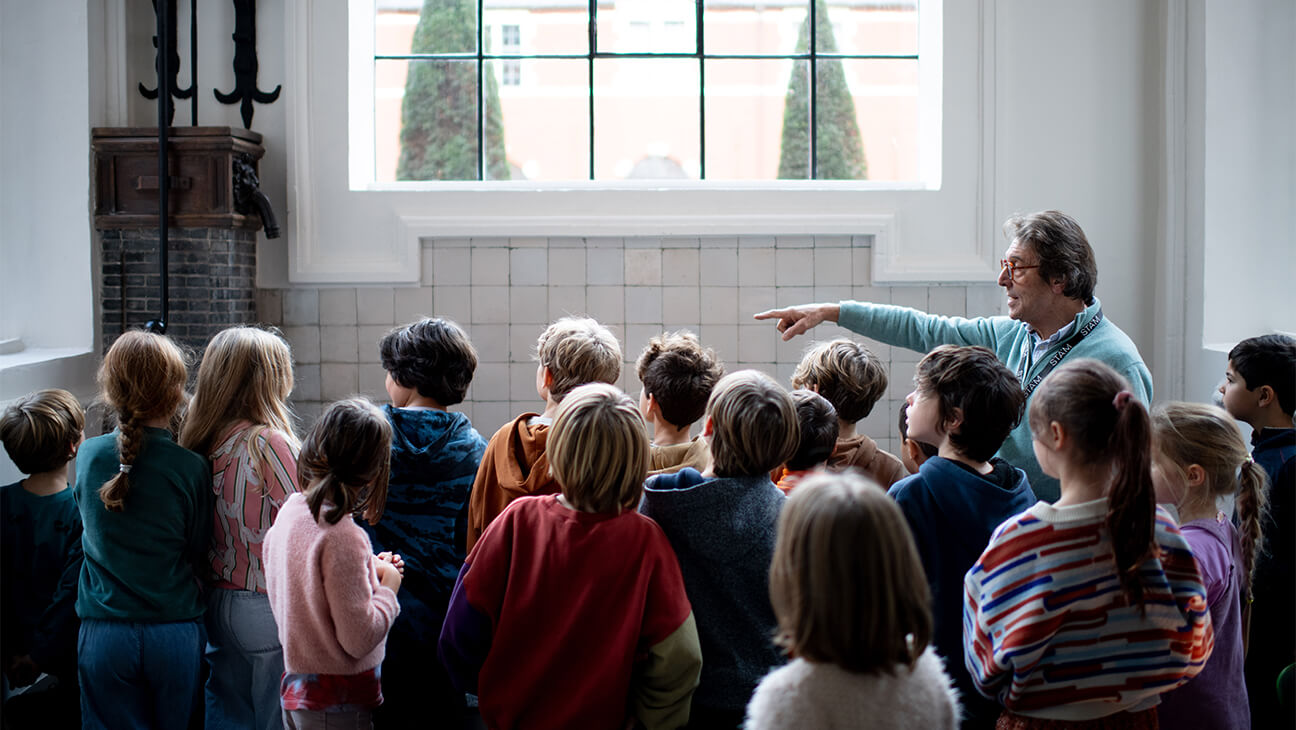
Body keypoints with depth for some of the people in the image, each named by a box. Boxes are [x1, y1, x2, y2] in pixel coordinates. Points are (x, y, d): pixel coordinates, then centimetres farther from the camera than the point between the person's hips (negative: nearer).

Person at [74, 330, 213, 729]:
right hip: (175, 633, -2)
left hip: (102, 634, 2)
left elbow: (92, 533, 9)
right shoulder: (191, 468, -13)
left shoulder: (88, 456, -4)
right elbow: (199, 558, -4)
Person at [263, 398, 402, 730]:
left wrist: (370, 570, 9)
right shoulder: (343, 537, -24)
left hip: (294, 687, 8)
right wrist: (388, 588, -7)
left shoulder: (290, 511, 1)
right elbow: (359, 639, -22)